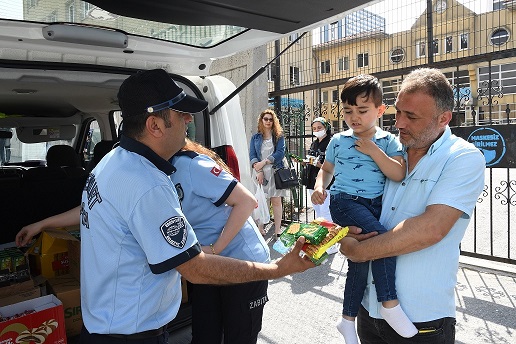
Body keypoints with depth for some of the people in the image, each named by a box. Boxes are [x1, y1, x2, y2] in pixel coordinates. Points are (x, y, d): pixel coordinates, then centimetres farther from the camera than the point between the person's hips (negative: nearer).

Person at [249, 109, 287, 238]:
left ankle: (277, 230, 3)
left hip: (275, 172, -1)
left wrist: (264, 162, -13)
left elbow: (280, 153, -5)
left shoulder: (279, 136, 8)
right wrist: (258, 171, -11)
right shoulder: (255, 138, 12)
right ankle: (260, 228, 3)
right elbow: (252, 156, 3)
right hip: (260, 174, 1)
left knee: (276, 201, -1)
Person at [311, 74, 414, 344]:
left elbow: (399, 174, -7)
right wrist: (320, 187, 0)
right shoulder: (338, 141, 7)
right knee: (383, 239, -27)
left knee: (360, 260, 5)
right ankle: (390, 304, -12)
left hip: (375, 205, 2)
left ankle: (348, 319, 23)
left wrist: (373, 150, -12)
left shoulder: (388, 142, 5)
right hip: (345, 201, -2)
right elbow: (327, 169, 19)